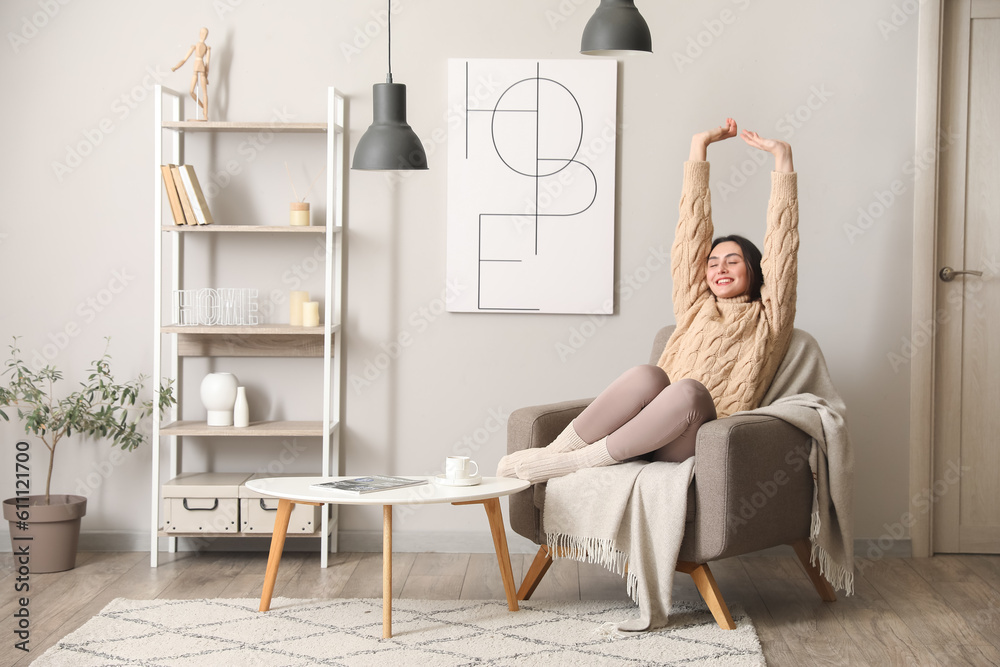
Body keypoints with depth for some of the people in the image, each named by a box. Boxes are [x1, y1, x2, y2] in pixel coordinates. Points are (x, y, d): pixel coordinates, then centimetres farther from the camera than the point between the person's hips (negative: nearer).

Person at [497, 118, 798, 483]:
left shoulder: (767, 317, 22)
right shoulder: (696, 306, 30)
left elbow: (782, 246, 14)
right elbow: (692, 228, 26)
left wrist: (783, 159, 11)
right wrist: (698, 150, 23)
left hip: (697, 441, -2)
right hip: (648, 436, 3)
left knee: (688, 391, -37)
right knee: (648, 375, -32)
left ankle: (574, 462, -32)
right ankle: (555, 451, -32)